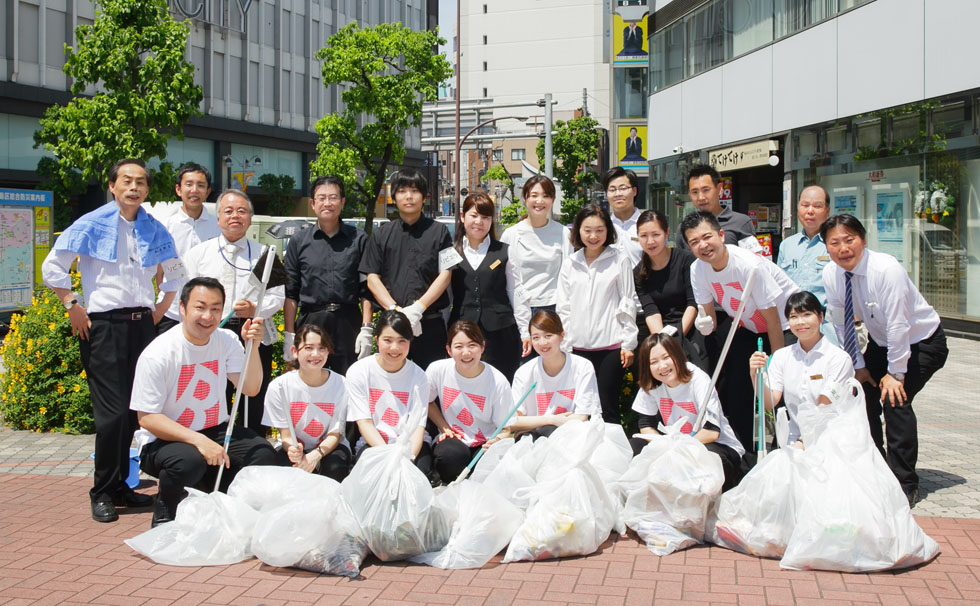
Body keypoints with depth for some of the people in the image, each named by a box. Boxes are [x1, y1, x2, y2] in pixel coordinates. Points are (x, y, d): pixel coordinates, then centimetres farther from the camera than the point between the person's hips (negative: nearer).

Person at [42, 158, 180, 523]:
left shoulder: (154, 229, 12)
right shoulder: (92, 225, -1)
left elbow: (175, 272, 27)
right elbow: (52, 268, 1)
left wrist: (161, 308, 15)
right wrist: (74, 308, -4)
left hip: (142, 325, 5)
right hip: (104, 325, -5)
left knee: (134, 410, 6)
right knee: (112, 412, -9)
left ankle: (120, 487, 19)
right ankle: (103, 493, 3)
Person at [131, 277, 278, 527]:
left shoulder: (226, 340, -1)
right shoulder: (157, 354, -18)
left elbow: (250, 388, -7)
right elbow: (147, 418, -19)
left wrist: (252, 346, -22)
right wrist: (199, 441, -29)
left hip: (215, 432, 5)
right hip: (164, 440, -5)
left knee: (263, 453, -19)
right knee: (189, 460, -37)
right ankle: (164, 517, -6)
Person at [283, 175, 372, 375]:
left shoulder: (359, 239, 8)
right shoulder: (299, 242, 10)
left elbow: (366, 290, 5)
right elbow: (290, 293, 9)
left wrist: (366, 329, -3)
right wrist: (289, 334, 3)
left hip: (348, 323, -1)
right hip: (310, 323, 1)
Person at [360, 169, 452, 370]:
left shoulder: (438, 232, 8)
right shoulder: (381, 235, 13)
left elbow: (445, 275, 1)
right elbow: (372, 278, 7)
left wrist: (418, 307, -12)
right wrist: (394, 309, -10)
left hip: (429, 323, -1)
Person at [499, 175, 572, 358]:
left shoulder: (562, 234, 7)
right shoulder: (511, 235, 4)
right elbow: (511, 285, 0)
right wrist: (524, 330, -7)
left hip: (554, 310, 0)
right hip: (522, 314, 0)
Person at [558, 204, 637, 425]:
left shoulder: (619, 261, 2)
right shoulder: (570, 264, 10)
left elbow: (627, 304, 2)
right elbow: (564, 307, 11)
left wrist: (628, 344, -2)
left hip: (611, 345, -3)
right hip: (579, 346, 3)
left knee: (608, 409, -2)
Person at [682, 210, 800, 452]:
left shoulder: (750, 265, -30)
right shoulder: (698, 270, -12)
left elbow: (772, 318, -23)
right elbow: (709, 315, -1)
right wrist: (706, 324, -26)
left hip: (785, 327, -6)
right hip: (748, 328, 6)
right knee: (734, 391, -1)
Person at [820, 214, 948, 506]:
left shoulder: (886, 269, -32)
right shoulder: (831, 274, -14)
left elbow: (897, 324, -29)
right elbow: (841, 324, -4)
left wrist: (896, 373, -24)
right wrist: (858, 365, -4)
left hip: (922, 342, -6)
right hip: (881, 342, 6)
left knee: (894, 398, -20)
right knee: (863, 393, -6)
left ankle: (905, 484, -11)